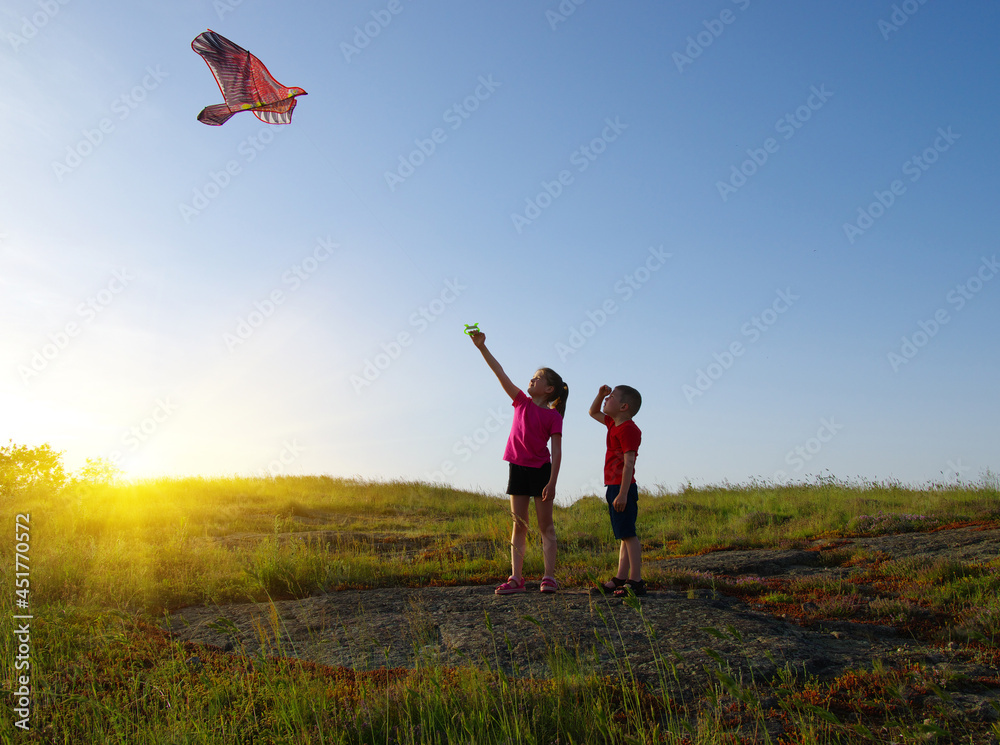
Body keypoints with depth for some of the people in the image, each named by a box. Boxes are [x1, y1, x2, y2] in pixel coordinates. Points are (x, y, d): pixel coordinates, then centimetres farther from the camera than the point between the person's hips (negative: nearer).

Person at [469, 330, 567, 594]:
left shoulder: (553, 416, -4)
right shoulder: (522, 402, 6)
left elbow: (556, 451, -8)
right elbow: (500, 373, 0)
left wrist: (552, 482, -16)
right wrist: (482, 347, -7)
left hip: (541, 471, -4)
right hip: (518, 469, 4)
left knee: (545, 525, 1)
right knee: (519, 525, 5)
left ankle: (549, 577, 3)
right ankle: (516, 578, 7)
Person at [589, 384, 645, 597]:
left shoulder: (628, 429, -15)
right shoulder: (613, 423, 14)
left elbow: (628, 462, -21)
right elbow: (593, 412, 32)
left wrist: (622, 493, -25)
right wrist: (600, 394, 14)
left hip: (622, 488, -10)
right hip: (614, 488, 10)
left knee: (628, 534, -9)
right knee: (624, 535, 12)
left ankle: (636, 581, -6)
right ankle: (620, 579, 18)